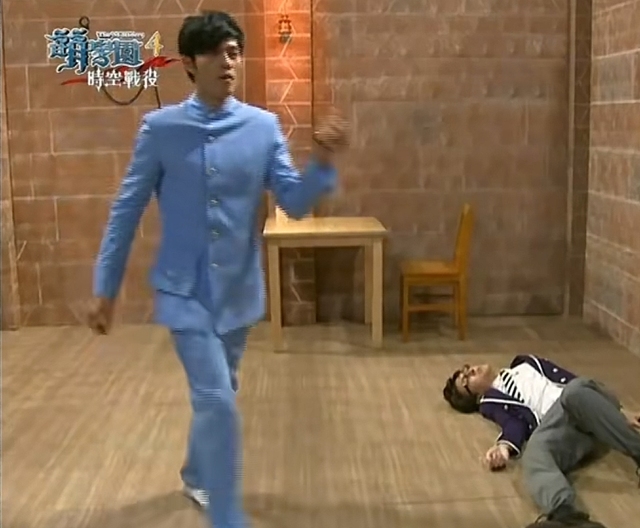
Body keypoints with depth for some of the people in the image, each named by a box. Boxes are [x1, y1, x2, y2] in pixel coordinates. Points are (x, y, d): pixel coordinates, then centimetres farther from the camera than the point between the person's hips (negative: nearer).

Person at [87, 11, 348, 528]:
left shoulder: (263, 126, -3)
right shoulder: (160, 128, -8)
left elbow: (294, 203, -5)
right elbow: (127, 209, -2)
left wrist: (323, 164, -25)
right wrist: (105, 287, -1)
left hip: (239, 289, 4)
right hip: (186, 291, -3)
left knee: (217, 395, 20)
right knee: (217, 401, -12)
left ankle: (197, 474, 47)